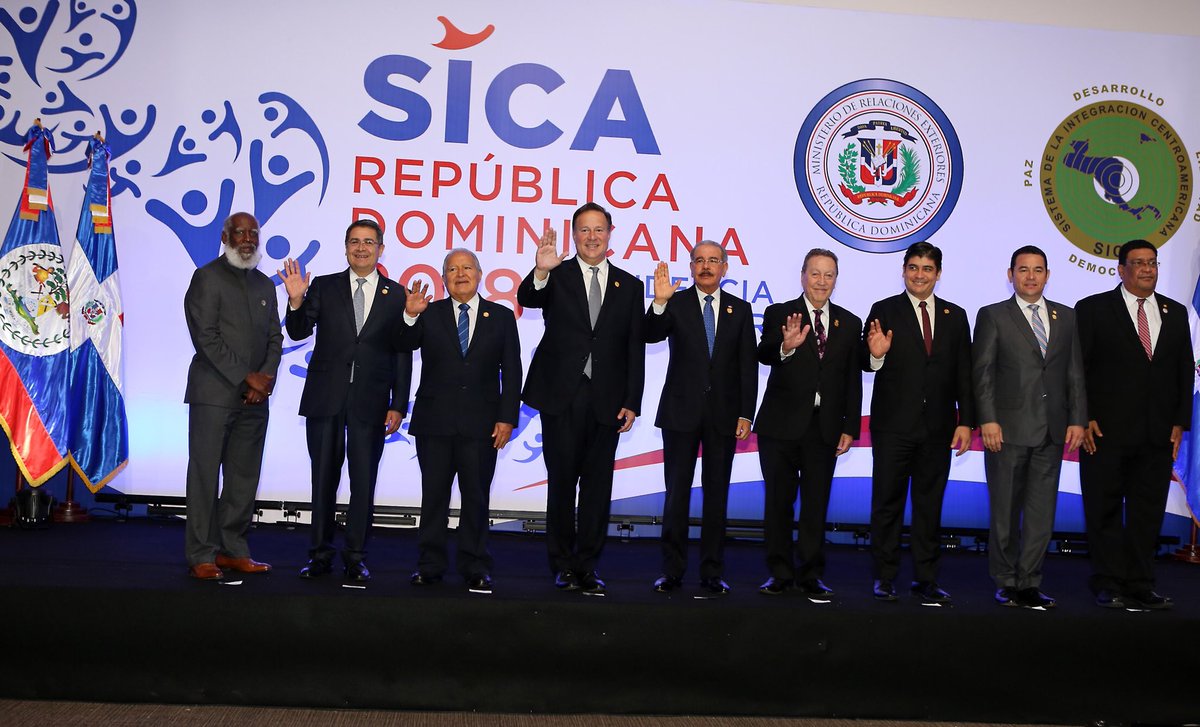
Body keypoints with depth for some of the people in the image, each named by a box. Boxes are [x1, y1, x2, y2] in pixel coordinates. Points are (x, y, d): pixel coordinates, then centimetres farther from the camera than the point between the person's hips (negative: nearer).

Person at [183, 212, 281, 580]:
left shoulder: (265, 285, 18)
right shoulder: (207, 277, -2)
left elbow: (274, 338, 14)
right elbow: (206, 336, -11)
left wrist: (265, 380, -3)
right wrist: (246, 377, -13)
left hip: (254, 397, 6)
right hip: (214, 394, -6)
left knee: (244, 477, 7)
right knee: (205, 476, -2)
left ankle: (233, 550, 15)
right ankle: (201, 556, 4)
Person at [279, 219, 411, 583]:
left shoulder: (396, 294, 3)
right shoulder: (323, 287, 5)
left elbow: (402, 354, 2)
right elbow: (298, 332, -3)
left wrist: (398, 405, -2)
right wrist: (296, 301, -22)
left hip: (371, 402, -1)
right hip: (325, 399, 1)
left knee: (364, 481, 5)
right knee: (323, 479, 10)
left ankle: (356, 557, 16)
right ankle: (320, 554, 22)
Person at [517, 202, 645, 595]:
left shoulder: (629, 286, 9)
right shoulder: (556, 277, 4)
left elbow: (635, 348, 6)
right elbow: (527, 299, -17)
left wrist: (631, 402, 0)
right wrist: (540, 272, -38)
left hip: (606, 400, 2)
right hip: (561, 397, -2)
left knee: (598, 485, 5)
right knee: (561, 481, 4)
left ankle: (586, 566, 16)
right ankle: (563, 565, 16)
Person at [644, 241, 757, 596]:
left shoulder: (740, 310, 7)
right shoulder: (675, 304, 2)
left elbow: (748, 366, 4)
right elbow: (651, 335, -15)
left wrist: (746, 414, -2)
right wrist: (659, 303, -32)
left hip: (723, 414, 1)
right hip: (682, 411, -1)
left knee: (716, 494, 6)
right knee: (677, 491, 3)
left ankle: (712, 573, 14)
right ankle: (672, 570, 12)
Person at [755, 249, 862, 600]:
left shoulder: (850, 324, 9)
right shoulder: (779, 314, 0)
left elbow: (853, 381, 8)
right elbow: (764, 355, -18)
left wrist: (850, 427, 2)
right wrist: (786, 347, -40)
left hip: (825, 428, 2)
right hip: (781, 425, -2)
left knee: (816, 504, 6)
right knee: (778, 501, 6)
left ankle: (810, 575, 16)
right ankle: (780, 573, 17)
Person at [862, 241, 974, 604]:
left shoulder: (955, 316, 9)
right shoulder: (884, 311, 0)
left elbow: (964, 374, 8)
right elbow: (868, 364, -6)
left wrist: (965, 421, 1)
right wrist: (876, 354, -28)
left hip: (937, 426, 3)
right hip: (893, 424, -3)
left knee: (930, 504, 10)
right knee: (887, 502, 4)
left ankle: (926, 580, 19)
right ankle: (884, 578, 13)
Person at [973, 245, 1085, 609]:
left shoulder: (1066, 317, 12)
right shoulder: (992, 316, 1)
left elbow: (1075, 373, 11)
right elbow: (982, 373, -4)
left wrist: (1077, 419, 3)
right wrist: (988, 421, -12)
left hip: (1051, 430, 3)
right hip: (1008, 429, -3)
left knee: (1041, 511, 5)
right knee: (1005, 511, 5)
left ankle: (1029, 584, 13)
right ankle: (1006, 583, 17)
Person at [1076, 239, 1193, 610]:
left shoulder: (1176, 313, 13)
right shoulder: (1093, 309, 0)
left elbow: (1185, 370, 14)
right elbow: (1076, 367, -3)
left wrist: (1180, 422, 6)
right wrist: (1084, 419, -9)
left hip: (1159, 435, 4)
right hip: (1106, 432, -4)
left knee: (1148, 512, 7)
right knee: (1105, 512, 3)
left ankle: (1141, 586, 15)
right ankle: (1108, 585, 12)